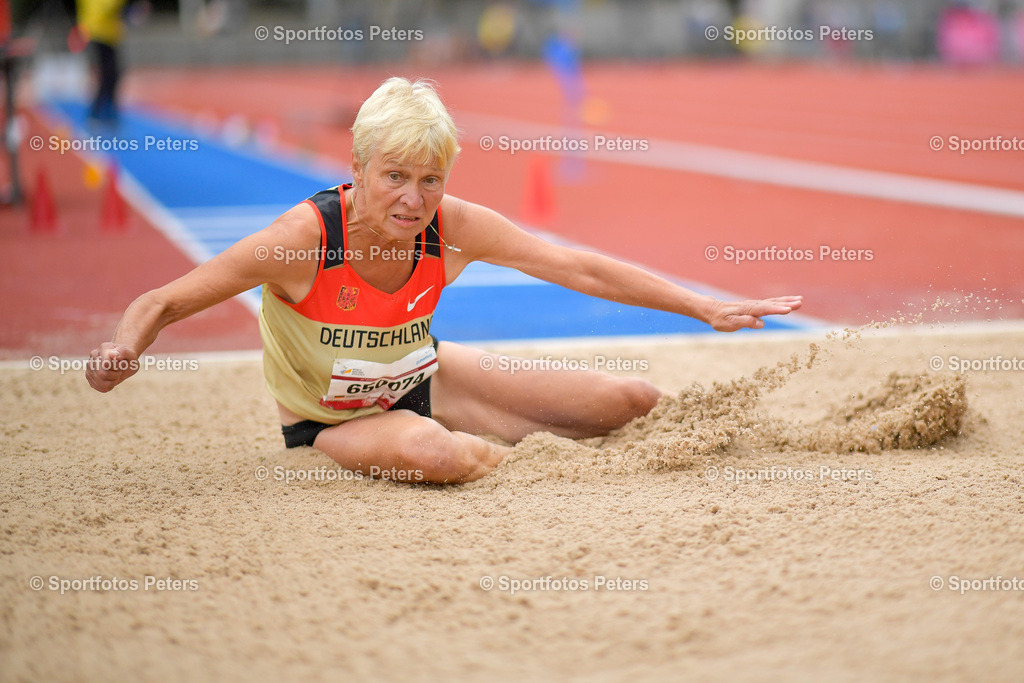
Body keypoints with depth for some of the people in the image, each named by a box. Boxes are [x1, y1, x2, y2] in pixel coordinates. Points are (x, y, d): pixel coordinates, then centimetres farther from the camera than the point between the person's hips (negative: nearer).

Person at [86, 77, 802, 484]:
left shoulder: (455, 227, -20)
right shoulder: (304, 237, -31)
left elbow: (584, 269, -14)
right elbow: (161, 303, -25)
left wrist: (707, 307, -14)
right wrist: (125, 350, -48)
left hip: (422, 382, 4)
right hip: (329, 420, -4)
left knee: (634, 400, -4)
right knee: (437, 454, -41)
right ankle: (524, 451, -8)